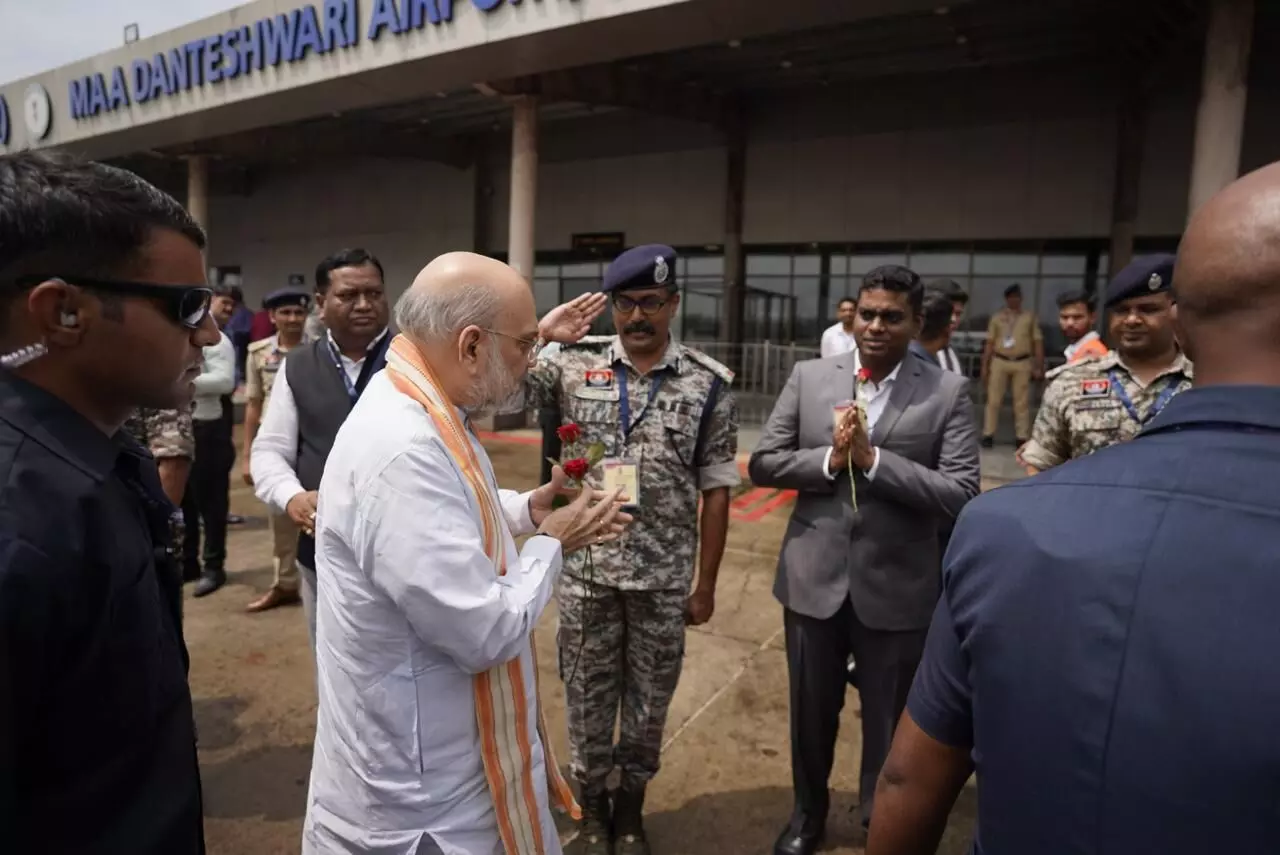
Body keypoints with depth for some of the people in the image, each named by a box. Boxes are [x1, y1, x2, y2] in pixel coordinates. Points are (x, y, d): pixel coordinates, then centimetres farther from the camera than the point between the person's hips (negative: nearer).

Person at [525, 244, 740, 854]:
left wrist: (705, 583, 0)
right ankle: (592, 801, 40)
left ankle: (631, 804, 41)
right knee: (588, 693, 16)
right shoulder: (573, 364, -3)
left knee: (649, 698, 16)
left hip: (665, 576, 0)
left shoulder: (708, 384, -5)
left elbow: (715, 491, -2)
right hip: (586, 568, 0)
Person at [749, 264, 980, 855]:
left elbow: (961, 494, -14)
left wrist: (872, 458, -20)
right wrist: (829, 458, -16)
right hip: (814, 578, 2)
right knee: (811, 711, 21)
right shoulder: (809, 378, 0)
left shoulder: (948, 392, -7)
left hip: (897, 588, -2)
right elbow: (762, 464, -1)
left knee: (889, 722, 16)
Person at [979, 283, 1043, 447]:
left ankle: (1022, 437, 5)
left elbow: (1038, 343, 7)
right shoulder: (997, 317, 10)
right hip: (999, 362, 0)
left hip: (1022, 363, 0)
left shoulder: (1029, 318, 8)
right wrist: (985, 366, 4)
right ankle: (988, 435, 3)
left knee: (1022, 402, 1)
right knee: (993, 400, -1)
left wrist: (1039, 367, 1)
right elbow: (990, 343, 9)